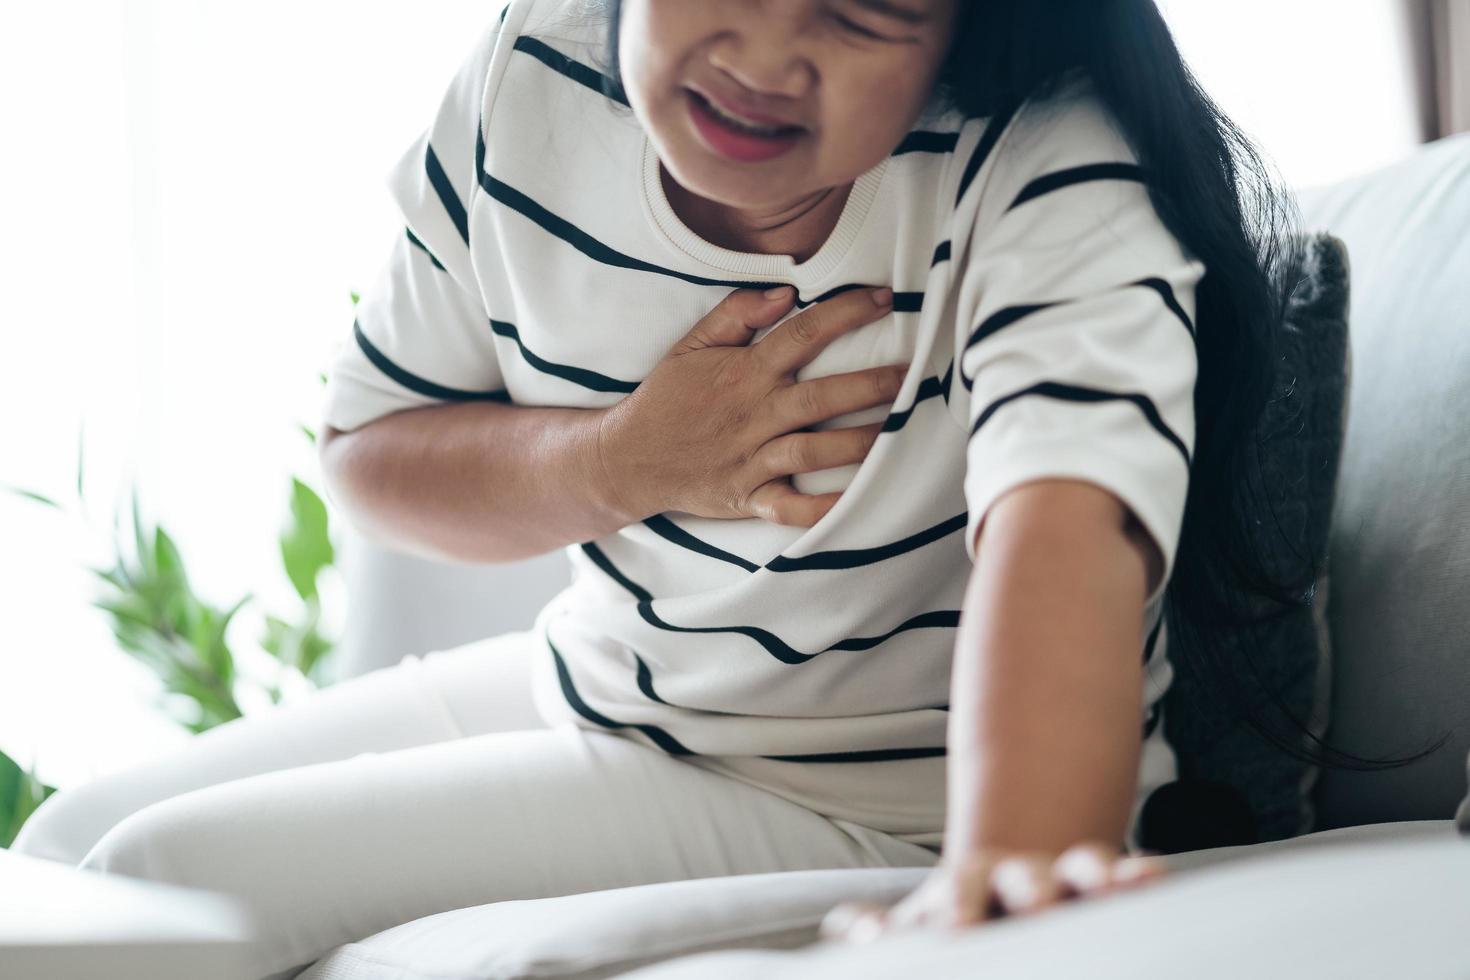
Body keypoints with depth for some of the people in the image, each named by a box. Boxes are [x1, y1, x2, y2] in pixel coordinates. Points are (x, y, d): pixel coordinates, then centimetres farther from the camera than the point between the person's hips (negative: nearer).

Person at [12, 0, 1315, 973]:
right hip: (589, 684, 7)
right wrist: (624, 463, -19)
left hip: (876, 801, -6)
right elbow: (368, 450, 1)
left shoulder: (1056, 182, -25)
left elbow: (1062, 520, -44)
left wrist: (1007, 869, -63)